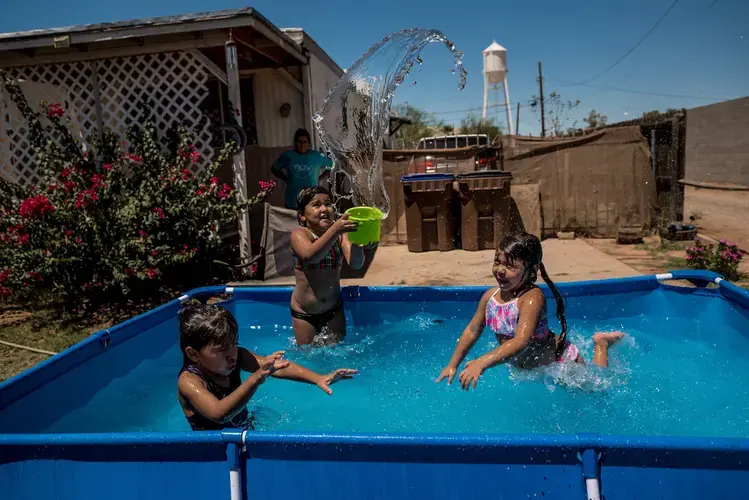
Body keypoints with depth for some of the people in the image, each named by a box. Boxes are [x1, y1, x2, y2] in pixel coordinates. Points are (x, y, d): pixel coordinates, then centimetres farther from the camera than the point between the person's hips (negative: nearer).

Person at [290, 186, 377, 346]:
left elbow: (355, 263, -21)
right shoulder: (299, 234, -14)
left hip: (334, 310, 2)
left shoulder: (340, 234, -7)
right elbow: (310, 255, -36)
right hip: (304, 313, -2)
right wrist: (335, 229, -49)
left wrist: (357, 243, -43)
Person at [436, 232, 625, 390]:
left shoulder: (533, 298, -35)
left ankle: (601, 343, 34)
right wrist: (452, 365, -5)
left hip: (560, 362, -6)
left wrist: (481, 362, -55)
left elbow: (521, 342, -46)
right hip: (525, 368, 6)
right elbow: (472, 331, -4)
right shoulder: (490, 296, -15)